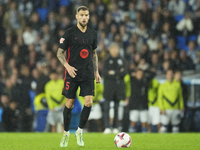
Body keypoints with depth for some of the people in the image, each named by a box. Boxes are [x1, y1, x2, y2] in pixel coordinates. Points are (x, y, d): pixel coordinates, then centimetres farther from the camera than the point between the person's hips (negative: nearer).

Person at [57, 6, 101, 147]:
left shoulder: (93, 34, 8)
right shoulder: (69, 33, -4)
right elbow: (60, 53, -1)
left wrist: (96, 71, 14)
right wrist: (67, 66, -16)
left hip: (88, 74, 3)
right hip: (72, 73, -3)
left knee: (89, 102, -10)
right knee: (69, 104, 1)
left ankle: (80, 131, 7)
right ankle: (66, 133, 18)